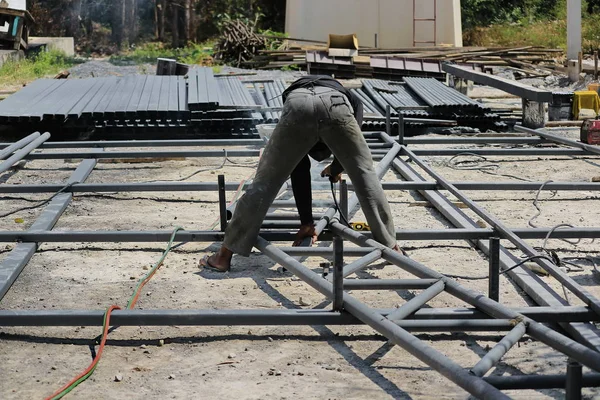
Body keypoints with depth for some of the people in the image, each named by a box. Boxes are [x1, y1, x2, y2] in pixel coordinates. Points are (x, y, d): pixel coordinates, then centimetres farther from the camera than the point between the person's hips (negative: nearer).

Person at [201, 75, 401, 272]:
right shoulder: (351, 99, 45)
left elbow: (299, 173, 39)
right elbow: (353, 149, 26)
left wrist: (307, 223, 40)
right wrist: (336, 168, 46)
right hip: (336, 105, -1)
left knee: (265, 182, 11)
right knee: (365, 175, 18)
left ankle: (224, 256, 17)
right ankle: (391, 247, 24)